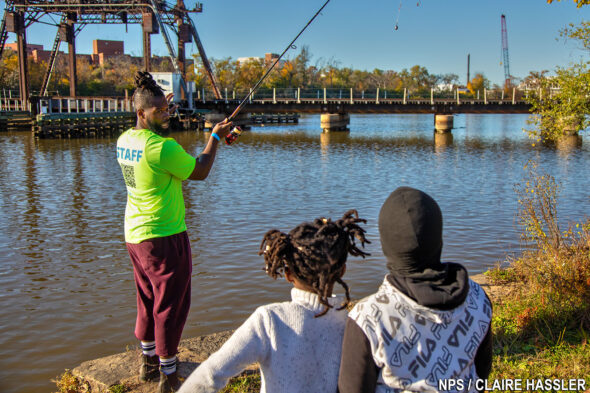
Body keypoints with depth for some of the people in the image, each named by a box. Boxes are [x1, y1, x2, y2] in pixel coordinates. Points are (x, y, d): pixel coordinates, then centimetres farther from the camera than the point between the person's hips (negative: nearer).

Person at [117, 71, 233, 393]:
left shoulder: (124, 140, 3)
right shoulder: (162, 147, -22)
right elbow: (199, 172, -10)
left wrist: (160, 120, 20)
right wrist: (216, 136, 0)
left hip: (134, 234, 9)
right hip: (164, 236, -9)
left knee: (148, 300, 22)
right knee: (170, 305, 3)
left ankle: (149, 361, 36)